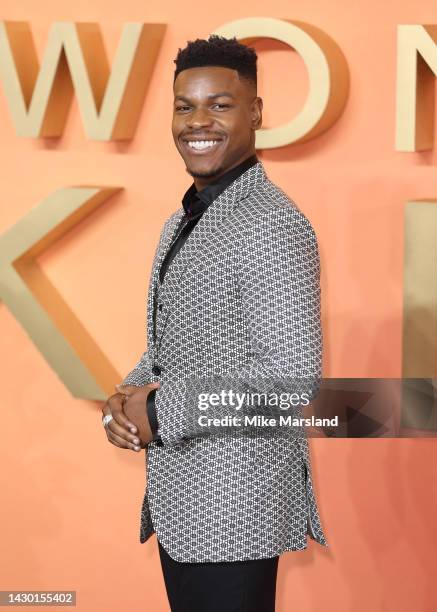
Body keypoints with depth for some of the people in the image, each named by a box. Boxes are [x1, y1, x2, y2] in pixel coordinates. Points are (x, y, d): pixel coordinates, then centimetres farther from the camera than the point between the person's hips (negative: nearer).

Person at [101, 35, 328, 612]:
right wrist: (125, 400, -2)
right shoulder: (182, 221, 12)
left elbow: (290, 378, -24)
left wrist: (160, 412, -18)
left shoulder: (273, 226, -18)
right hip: (179, 498, 9)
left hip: (235, 504, -8)